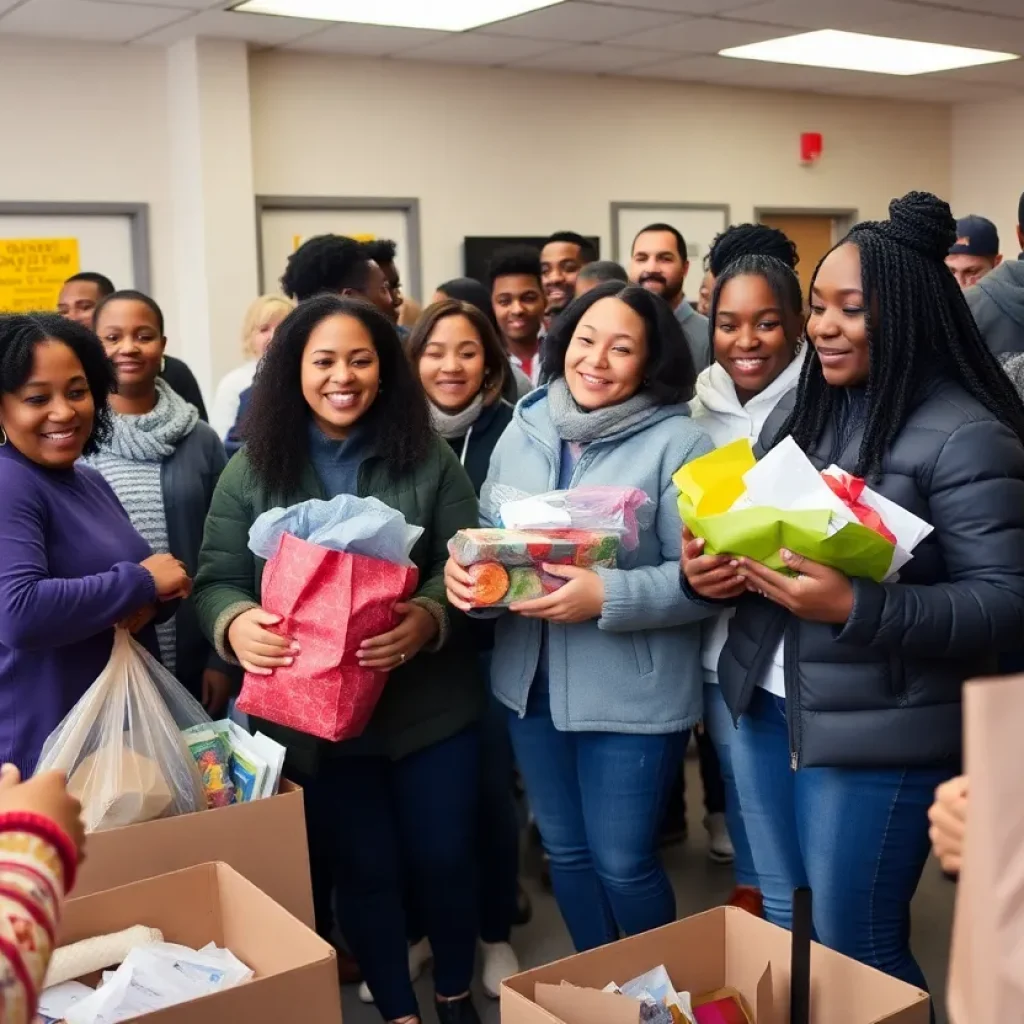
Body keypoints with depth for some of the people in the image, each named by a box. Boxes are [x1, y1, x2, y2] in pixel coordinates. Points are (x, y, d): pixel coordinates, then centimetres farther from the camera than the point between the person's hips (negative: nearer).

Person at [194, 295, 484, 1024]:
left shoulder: (429, 459, -3)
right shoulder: (252, 471, -1)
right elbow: (216, 579, -2)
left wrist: (429, 617, -27)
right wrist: (236, 623, -25)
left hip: (429, 703, 0)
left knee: (445, 856, 11)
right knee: (362, 868, 13)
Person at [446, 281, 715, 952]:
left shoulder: (677, 443, -12)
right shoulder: (524, 430, 4)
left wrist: (607, 597, -27)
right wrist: (463, 565, -11)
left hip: (632, 692, -5)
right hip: (531, 679, 6)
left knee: (623, 862, 7)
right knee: (565, 849, 19)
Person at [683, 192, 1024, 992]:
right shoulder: (799, 408, 7)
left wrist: (854, 609, -30)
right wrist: (711, 566, -6)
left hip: (879, 736, -7)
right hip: (763, 707, 7)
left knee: (853, 950, 7)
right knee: (782, 931, 20)